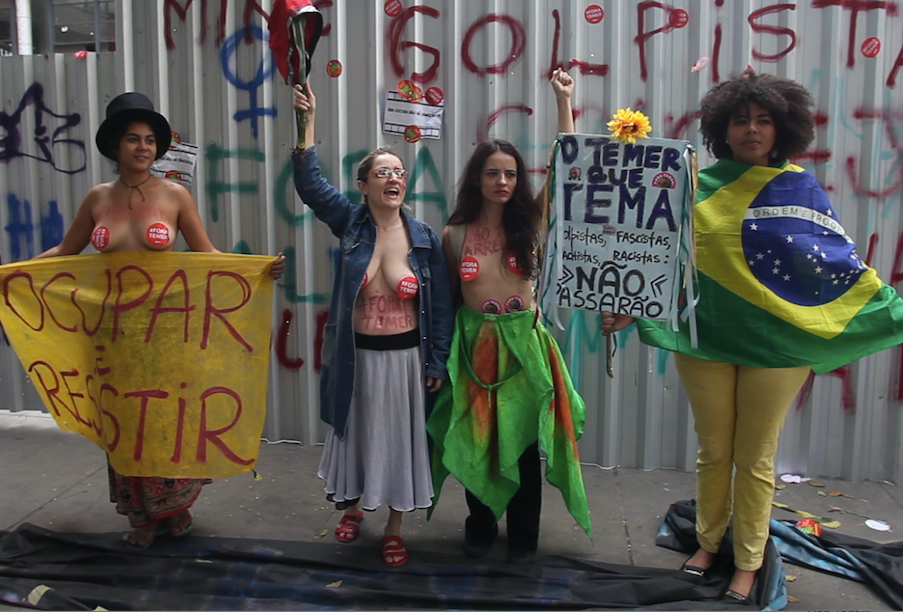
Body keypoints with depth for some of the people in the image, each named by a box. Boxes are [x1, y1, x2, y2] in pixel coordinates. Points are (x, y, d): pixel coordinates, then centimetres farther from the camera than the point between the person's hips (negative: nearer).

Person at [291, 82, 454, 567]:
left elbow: (440, 305, -3)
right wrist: (307, 121, -22)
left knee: (400, 437, 10)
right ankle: (353, 505, 43)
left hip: (405, 356, 0)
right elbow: (309, 183, -14)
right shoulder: (350, 224, -4)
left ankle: (393, 528, 29)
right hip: (357, 355, 1)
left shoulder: (425, 238, -6)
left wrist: (436, 362, -3)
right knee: (356, 432, 16)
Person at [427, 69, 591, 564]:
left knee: (521, 441, 9)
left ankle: (524, 536, 26)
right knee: (474, 439, 11)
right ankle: (480, 528, 33)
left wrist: (563, 102, -8)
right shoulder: (454, 234, -2)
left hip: (522, 344, 0)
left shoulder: (527, 224, -1)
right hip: (473, 344, 0)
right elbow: (449, 296, 5)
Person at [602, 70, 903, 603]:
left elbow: (839, 263, -3)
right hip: (705, 339, 1)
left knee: (755, 458, 9)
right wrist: (630, 309, -6)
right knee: (714, 452, 14)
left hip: (775, 347, -1)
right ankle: (709, 542, 35)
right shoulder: (699, 187, 2)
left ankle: (748, 562, 26)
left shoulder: (800, 188, -1)